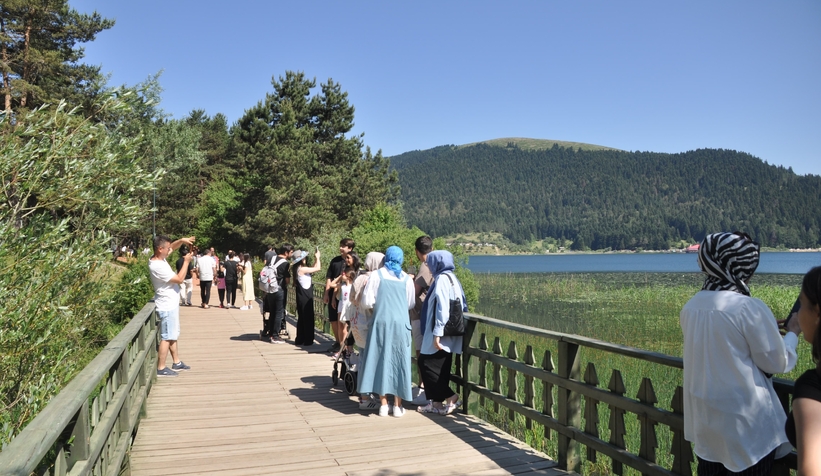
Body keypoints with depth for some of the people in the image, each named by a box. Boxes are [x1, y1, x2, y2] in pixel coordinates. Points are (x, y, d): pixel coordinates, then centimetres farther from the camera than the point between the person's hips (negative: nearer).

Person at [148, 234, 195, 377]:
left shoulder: (158, 258, 2)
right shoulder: (158, 266, -26)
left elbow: (172, 247, 20)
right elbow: (179, 279, -22)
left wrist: (182, 241, 1)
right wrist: (186, 261, -15)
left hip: (171, 304, 10)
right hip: (167, 306, -10)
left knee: (173, 335, 18)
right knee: (166, 337, -3)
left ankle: (176, 362, 28)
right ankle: (161, 369, 4)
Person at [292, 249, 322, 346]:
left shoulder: (300, 269, 9)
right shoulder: (302, 269, -18)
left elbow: (313, 269, 16)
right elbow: (318, 268, -17)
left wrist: (316, 258, 10)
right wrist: (317, 257, -3)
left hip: (302, 297, 9)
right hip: (305, 297, -9)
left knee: (301, 318, 15)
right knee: (308, 318, -1)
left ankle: (300, 340, 21)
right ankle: (308, 340, 5)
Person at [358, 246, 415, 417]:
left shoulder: (376, 275, -2)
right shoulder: (407, 279, 3)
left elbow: (366, 302, -3)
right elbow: (411, 304, 10)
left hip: (381, 322, -1)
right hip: (401, 324, 1)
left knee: (381, 360, 8)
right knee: (399, 361, 8)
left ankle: (383, 404, 11)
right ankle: (397, 405, 11)